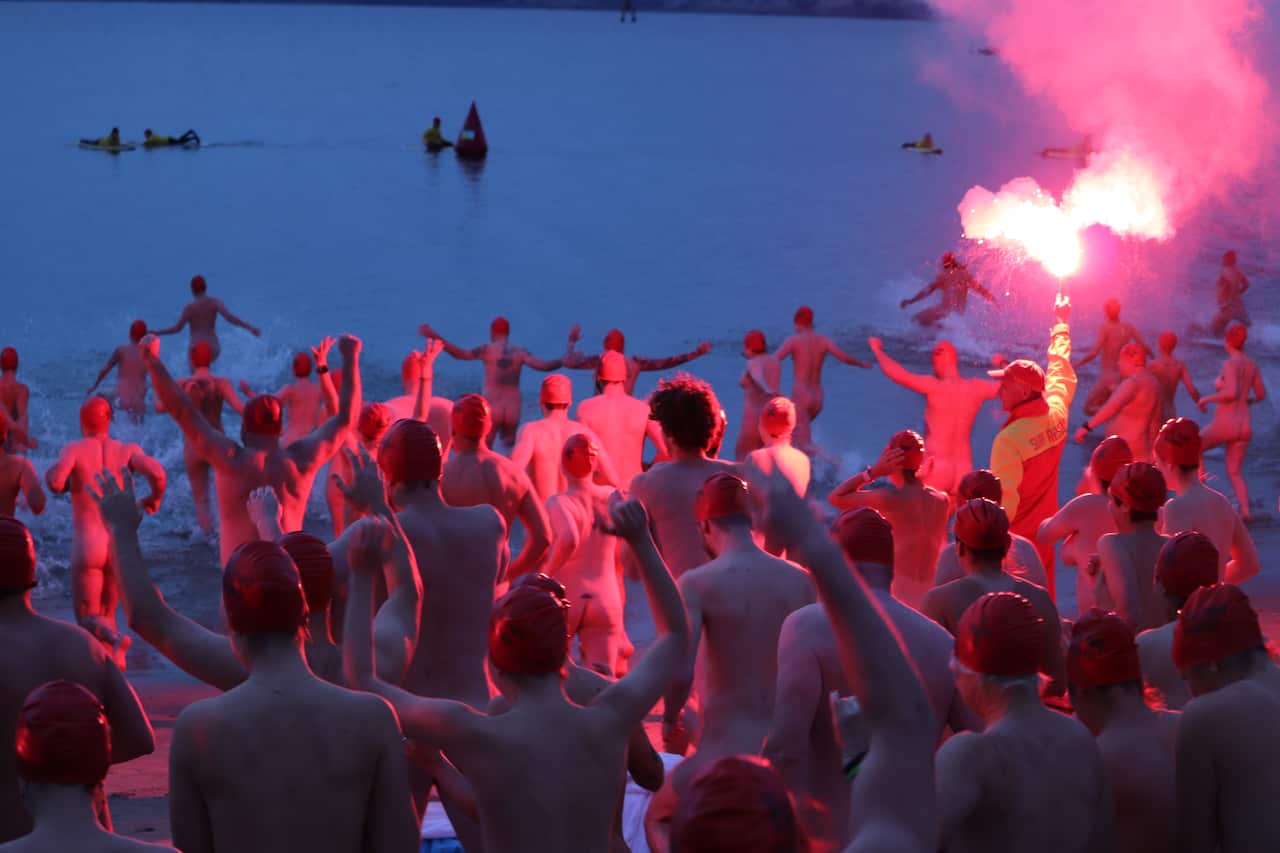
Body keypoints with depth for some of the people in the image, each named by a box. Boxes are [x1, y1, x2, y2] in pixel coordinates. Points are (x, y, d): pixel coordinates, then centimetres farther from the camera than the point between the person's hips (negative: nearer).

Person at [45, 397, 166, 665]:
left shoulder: (73, 449, -3)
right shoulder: (128, 451, 2)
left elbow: (55, 482, -20)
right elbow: (157, 473, -16)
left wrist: (51, 476, 6)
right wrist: (154, 499, 6)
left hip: (86, 546, -3)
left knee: (89, 622, 2)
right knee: (106, 615, 20)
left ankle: (117, 640, -32)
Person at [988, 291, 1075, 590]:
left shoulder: (1009, 439, -24)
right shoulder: (1056, 415, -3)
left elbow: (1004, 502, -28)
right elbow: (1061, 375, 18)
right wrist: (1061, 324, 32)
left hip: (1013, 541, -7)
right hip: (1045, 536, 7)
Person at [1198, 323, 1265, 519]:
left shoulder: (1230, 363, -15)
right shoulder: (1252, 365, 7)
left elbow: (1231, 393, -27)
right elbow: (1261, 395, 17)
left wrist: (1206, 399, -12)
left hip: (1224, 424, -7)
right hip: (1244, 425, 7)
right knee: (1235, 472, 13)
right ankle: (1245, 511, -8)